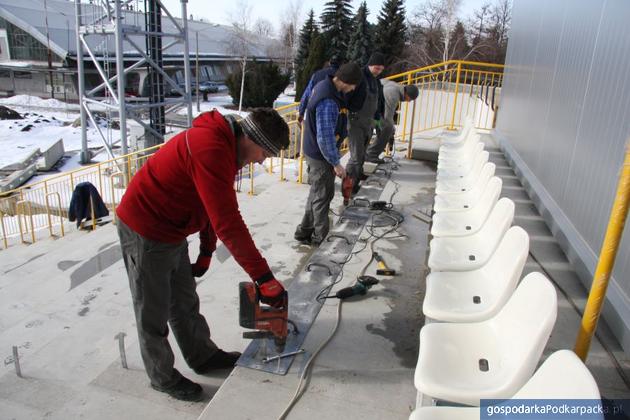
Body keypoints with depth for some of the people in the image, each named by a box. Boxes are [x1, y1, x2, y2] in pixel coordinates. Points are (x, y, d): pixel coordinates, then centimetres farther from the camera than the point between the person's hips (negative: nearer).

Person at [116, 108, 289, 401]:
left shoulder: (224, 144, 2)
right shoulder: (210, 149, -31)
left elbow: (213, 208, 11)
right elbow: (228, 223, -35)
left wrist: (206, 252, 17)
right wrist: (264, 278, -30)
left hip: (170, 232, 9)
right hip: (145, 233, -9)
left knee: (184, 301, 22)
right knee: (154, 312, 9)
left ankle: (203, 357, 39)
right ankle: (163, 378, 29)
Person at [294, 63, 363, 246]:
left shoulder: (323, 85, 1)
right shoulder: (329, 103, -31)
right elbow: (325, 138, -29)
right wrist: (336, 163, -19)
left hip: (311, 150, 10)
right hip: (320, 156, -10)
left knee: (316, 194, 21)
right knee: (323, 197, 5)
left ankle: (304, 231, 33)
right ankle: (320, 237, 20)